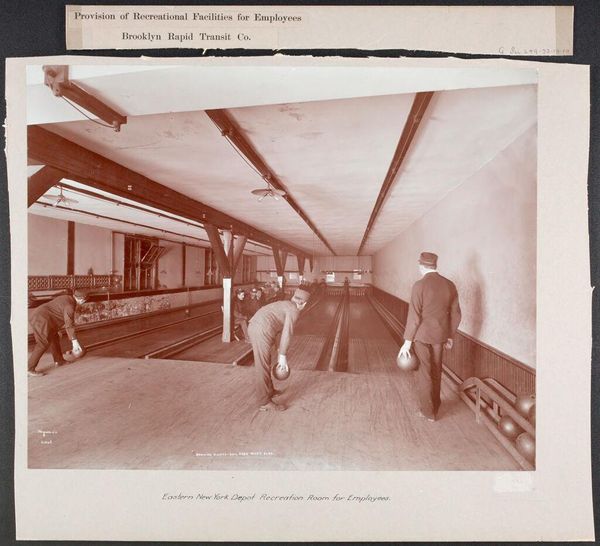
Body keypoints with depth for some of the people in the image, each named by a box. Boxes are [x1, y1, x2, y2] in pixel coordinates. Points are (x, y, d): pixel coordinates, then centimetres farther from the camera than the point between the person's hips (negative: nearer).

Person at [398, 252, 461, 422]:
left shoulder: (420, 285, -18)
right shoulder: (449, 285, 0)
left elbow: (414, 316, -19)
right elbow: (455, 314, 6)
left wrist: (407, 341, -11)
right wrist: (450, 336, 17)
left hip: (422, 335, -5)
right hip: (440, 335, 6)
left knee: (424, 373, 9)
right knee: (436, 372, 20)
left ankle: (428, 412, 22)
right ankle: (435, 406, 36)